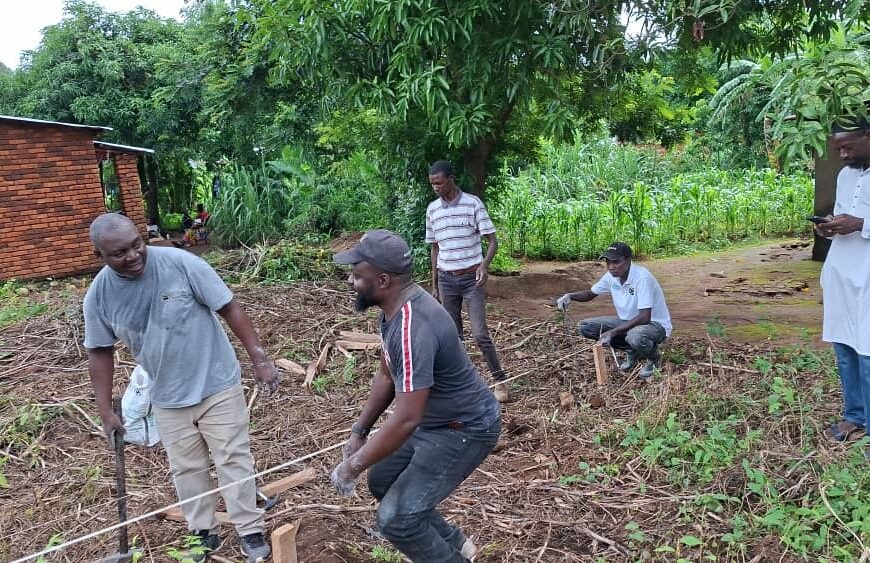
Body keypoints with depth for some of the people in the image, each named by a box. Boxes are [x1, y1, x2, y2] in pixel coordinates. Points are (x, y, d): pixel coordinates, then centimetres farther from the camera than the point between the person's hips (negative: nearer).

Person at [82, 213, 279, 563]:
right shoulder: (99, 295, -9)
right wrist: (106, 412, 3)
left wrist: (259, 358, -17)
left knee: (234, 459, 6)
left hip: (217, 384, -3)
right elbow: (100, 353, 3)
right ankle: (203, 533, 35)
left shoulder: (180, 263, -21)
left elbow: (229, 309, -16)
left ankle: (250, 532, 21)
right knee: (185, 469, 17)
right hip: (168, 398, 4)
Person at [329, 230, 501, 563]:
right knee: (382, 482, 20)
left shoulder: (413, 328, -34)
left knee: (396, 518, -12)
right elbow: (386, 376, 12)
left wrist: (353, 466, -22)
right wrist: (359, 431, 10)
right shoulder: (394, 309, -2)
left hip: (465, 429, -10)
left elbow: (405, 420, -34)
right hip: (434, 421, 10)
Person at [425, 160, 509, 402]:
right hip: (446, 280, 4)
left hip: (472, 278, -4)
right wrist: (434, 284, 13)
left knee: (480, 334, -8)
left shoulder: (473, 203, -8)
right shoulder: (432, 209, 6)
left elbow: (492, 241, -7)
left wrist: (484, 264, -26)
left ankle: (501, 381, 6)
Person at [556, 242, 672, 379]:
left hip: (655, 324, -7)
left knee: (635, 337, -42)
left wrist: (613, 332, -35)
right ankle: (633, 352, 7)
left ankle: (654, 358, -3)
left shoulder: (642, 277, -28)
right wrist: (570, 296, -12)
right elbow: (591, 293, 10)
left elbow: (645, 317, -33)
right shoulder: (611, 276, -7)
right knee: (585, 327, -7)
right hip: (628, 321, 7)